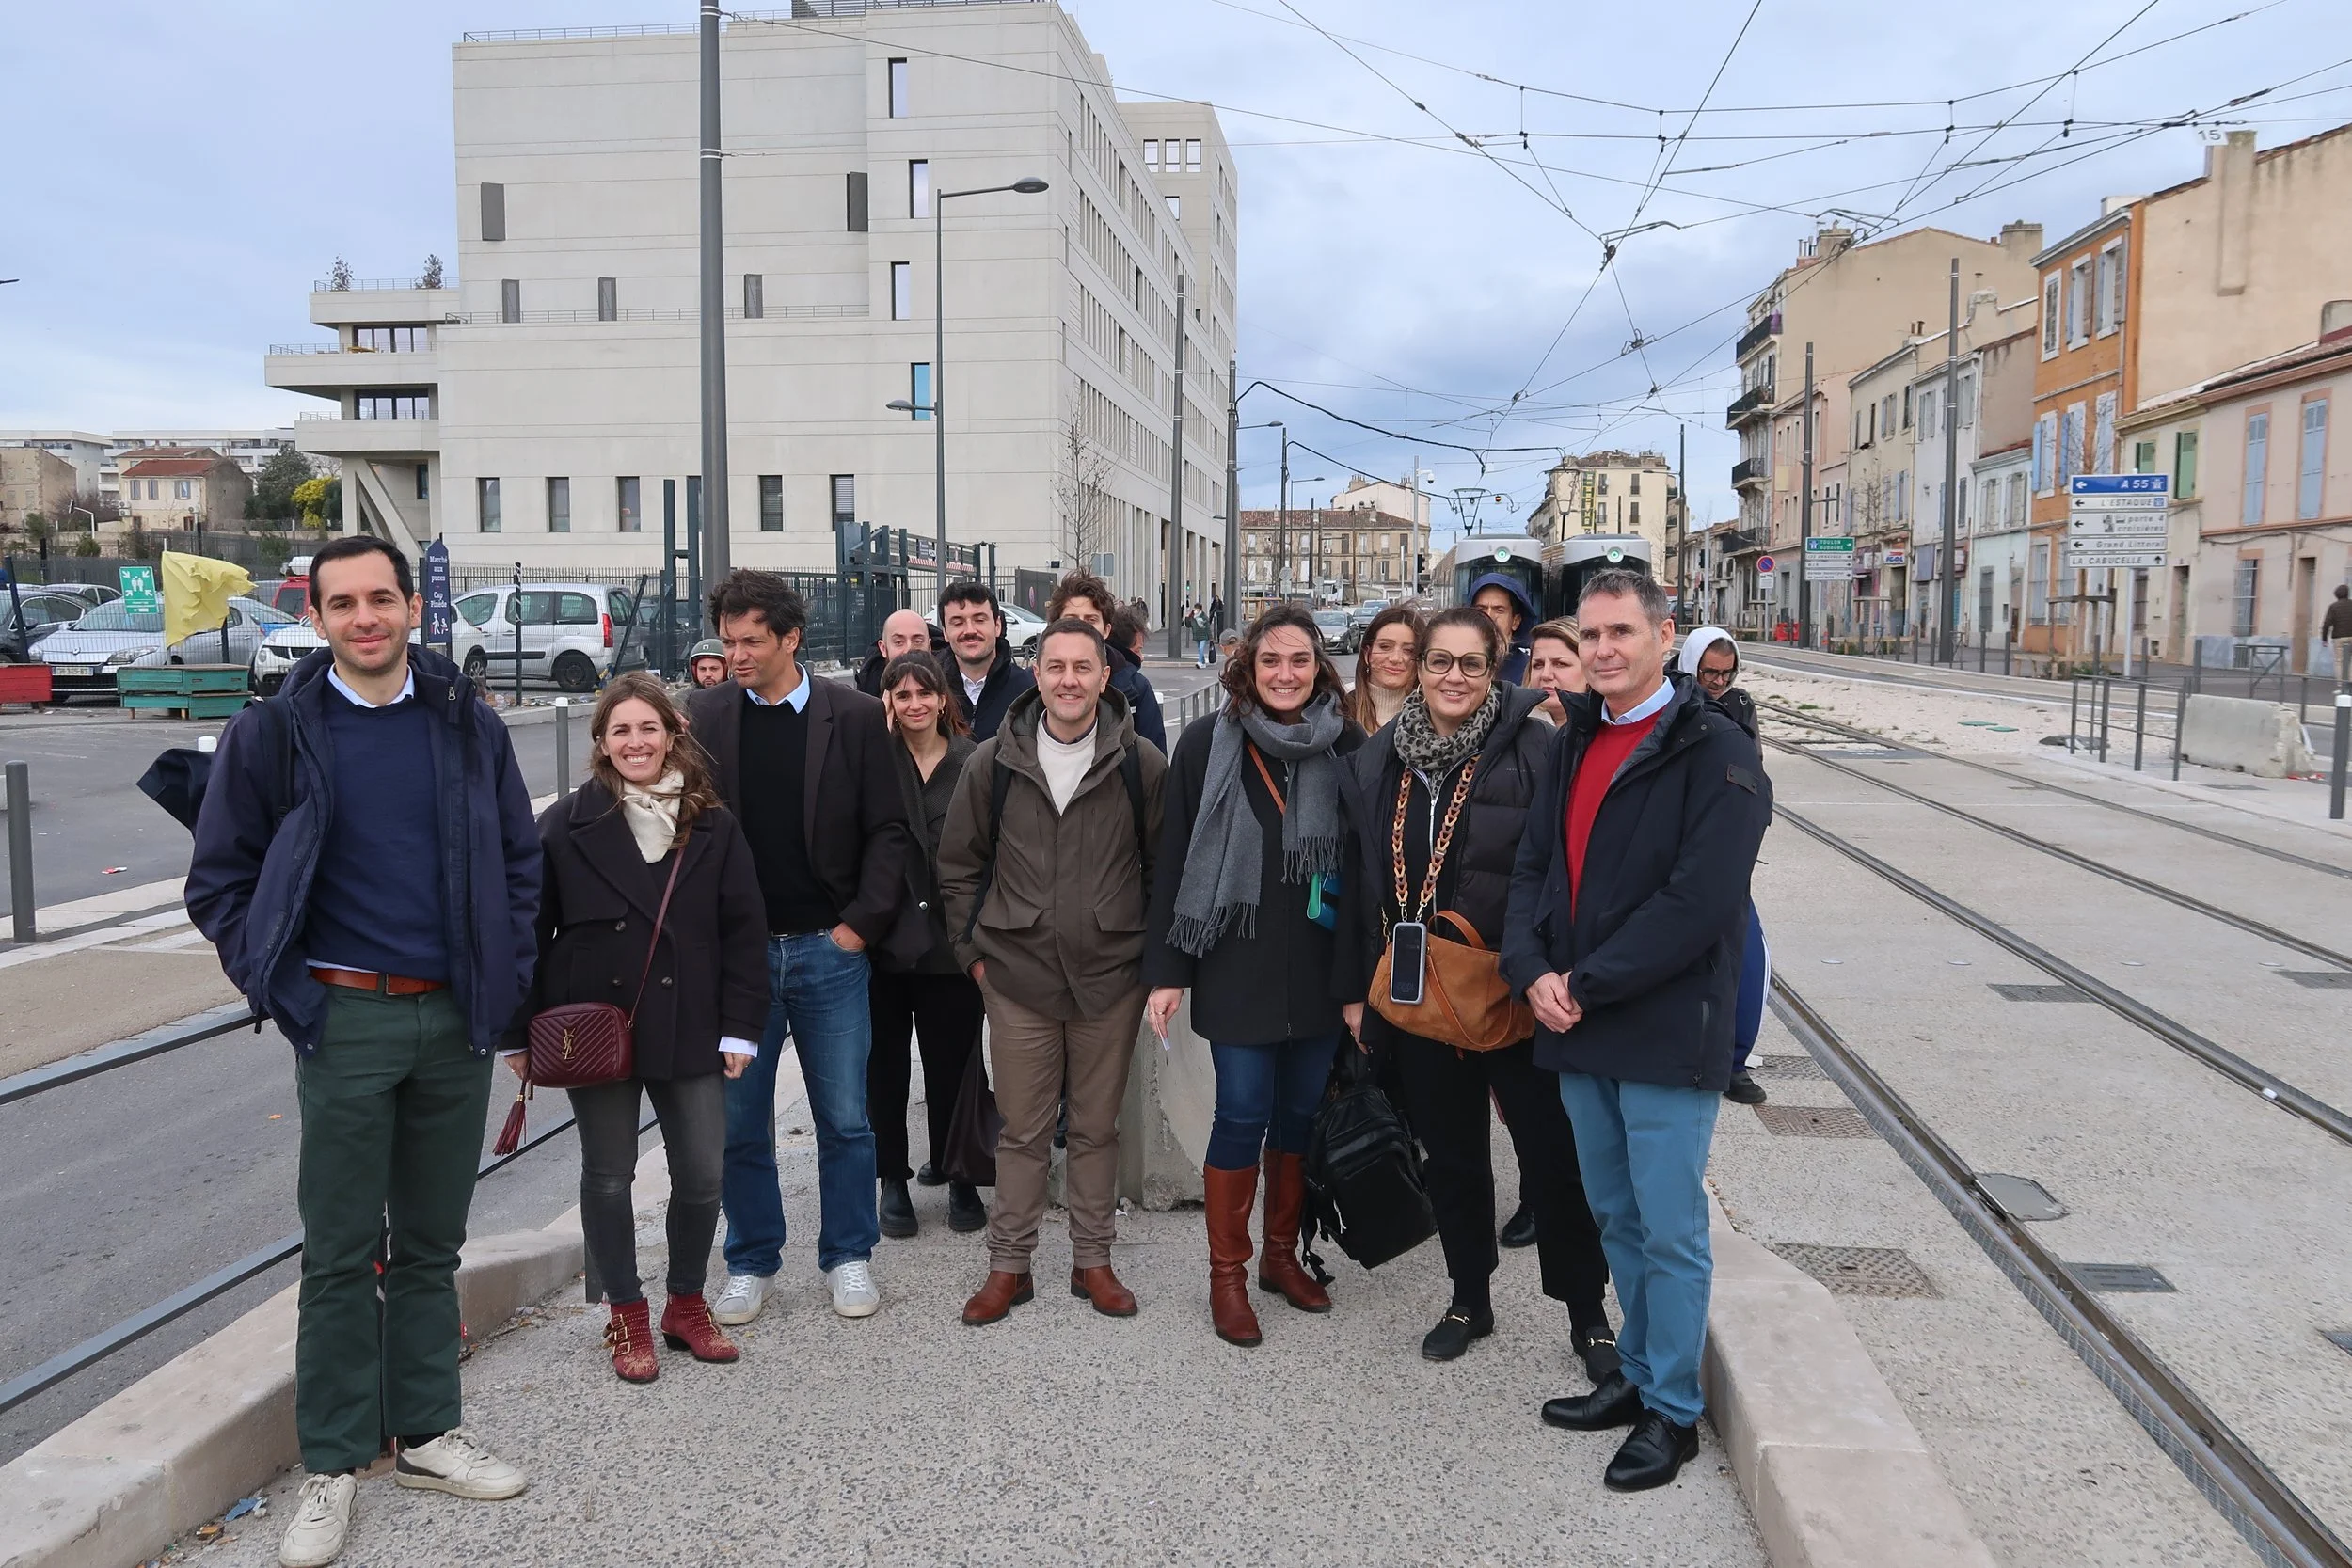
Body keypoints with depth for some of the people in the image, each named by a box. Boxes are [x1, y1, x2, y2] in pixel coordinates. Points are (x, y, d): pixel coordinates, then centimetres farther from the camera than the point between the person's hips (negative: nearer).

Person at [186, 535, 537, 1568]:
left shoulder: (467, 723, 3)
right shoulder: (274, 732, -3)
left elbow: (519, 857, 9)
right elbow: (219, 879, 2)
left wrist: (509, 977, 3)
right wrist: (280, 993, -5)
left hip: (457, 1020, 3)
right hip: (345, 1021, -2)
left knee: (432, 1243, 14)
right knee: (341, 1253, 5)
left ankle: (426, 1434, 28)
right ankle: (332, 1465, 18)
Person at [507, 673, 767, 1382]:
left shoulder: (712, 826, 3)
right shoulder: (568, 826, -2)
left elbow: (744, 931, 3)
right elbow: (530, 930, -1)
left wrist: (740, 1027, -2)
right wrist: (520, 1032, -3)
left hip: (689, 1029, 2)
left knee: (703, 1173, 3)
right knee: (609, 1175, 8)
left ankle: (687, 1304, 24)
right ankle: (627, 1316, 24)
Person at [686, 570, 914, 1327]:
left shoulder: (854, 716, -1)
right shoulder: (703, 715, 2)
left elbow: (889, 830, -1)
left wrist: (862, 922, -8)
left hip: (830, 950, -1)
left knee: (844, 1120, 8)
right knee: (738, 1123, 9)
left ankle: (848, 1256, 25)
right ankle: (751, 1262, 26)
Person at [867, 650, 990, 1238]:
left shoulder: (972, 761, 2)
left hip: (949, 939, 0)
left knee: (952, 1062, 7)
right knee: (885, 1063, 10)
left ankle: (958, 1176, 24)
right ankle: (893, 1179, 24)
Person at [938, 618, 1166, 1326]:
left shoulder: (1142, 764, -3)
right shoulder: (993, 763, 0)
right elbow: (958, 865, 8)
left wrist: (1155, 957, 3)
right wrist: (974, 951, 5)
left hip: (1111, 980, 0)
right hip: (1017, 977, 0)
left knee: (1097, 1128, 12)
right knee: (1022, 1131, 9)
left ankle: (1092, 1259, 26)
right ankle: (1009, 1266, 23)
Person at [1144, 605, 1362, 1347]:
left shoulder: (1347, 747, 0)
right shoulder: (1207, 746, -5)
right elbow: (1173, 862, -3)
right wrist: (1166, 970, -5)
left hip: (1321, 970, 3)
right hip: (1237, 969, -2)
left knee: (1302, 1113, 12)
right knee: (1243, 1115, 0)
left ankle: (1282, 1254, 30)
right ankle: (1227, 1273, 17)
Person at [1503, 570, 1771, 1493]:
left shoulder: (1717, 752, -11)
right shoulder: (1572, 743, 12)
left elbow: (1700, 900, -19)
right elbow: (1535, 864, 11)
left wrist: (1585, 986, -17)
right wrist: (1531, 969, -7)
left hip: (1666, 1035, -7)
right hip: (1579, 1034, 7)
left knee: (1669, 1231, 4)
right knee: (1616, 1219, 19)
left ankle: (1673, 1411, 20)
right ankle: (1638, 1375, 35)